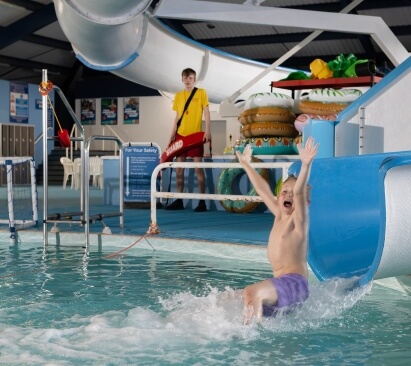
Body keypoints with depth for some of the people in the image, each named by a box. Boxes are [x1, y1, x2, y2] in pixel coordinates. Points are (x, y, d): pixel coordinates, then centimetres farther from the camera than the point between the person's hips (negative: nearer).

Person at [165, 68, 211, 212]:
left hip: (196, 134, -5)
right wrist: (171, 137, 11)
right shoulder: (178, 96, 12)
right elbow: (177, 117, 15)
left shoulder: (201, 93, 0)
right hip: (180, 135, 5)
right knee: (179, 168, 5)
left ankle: (202, 201, -3)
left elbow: (206, 112, -4)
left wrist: (207, 131, -16)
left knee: (198, 167, -6)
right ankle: (179, 201, 11)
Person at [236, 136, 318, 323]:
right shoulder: (279, 216, 15)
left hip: (295, 283, -9)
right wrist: (246, 165, 36)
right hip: (280, 285, 9)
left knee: (252, 292, -33)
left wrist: (306, 165, -38)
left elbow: (299, 191, -24)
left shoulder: (298, 219, -5)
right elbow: (262, 189, 26)